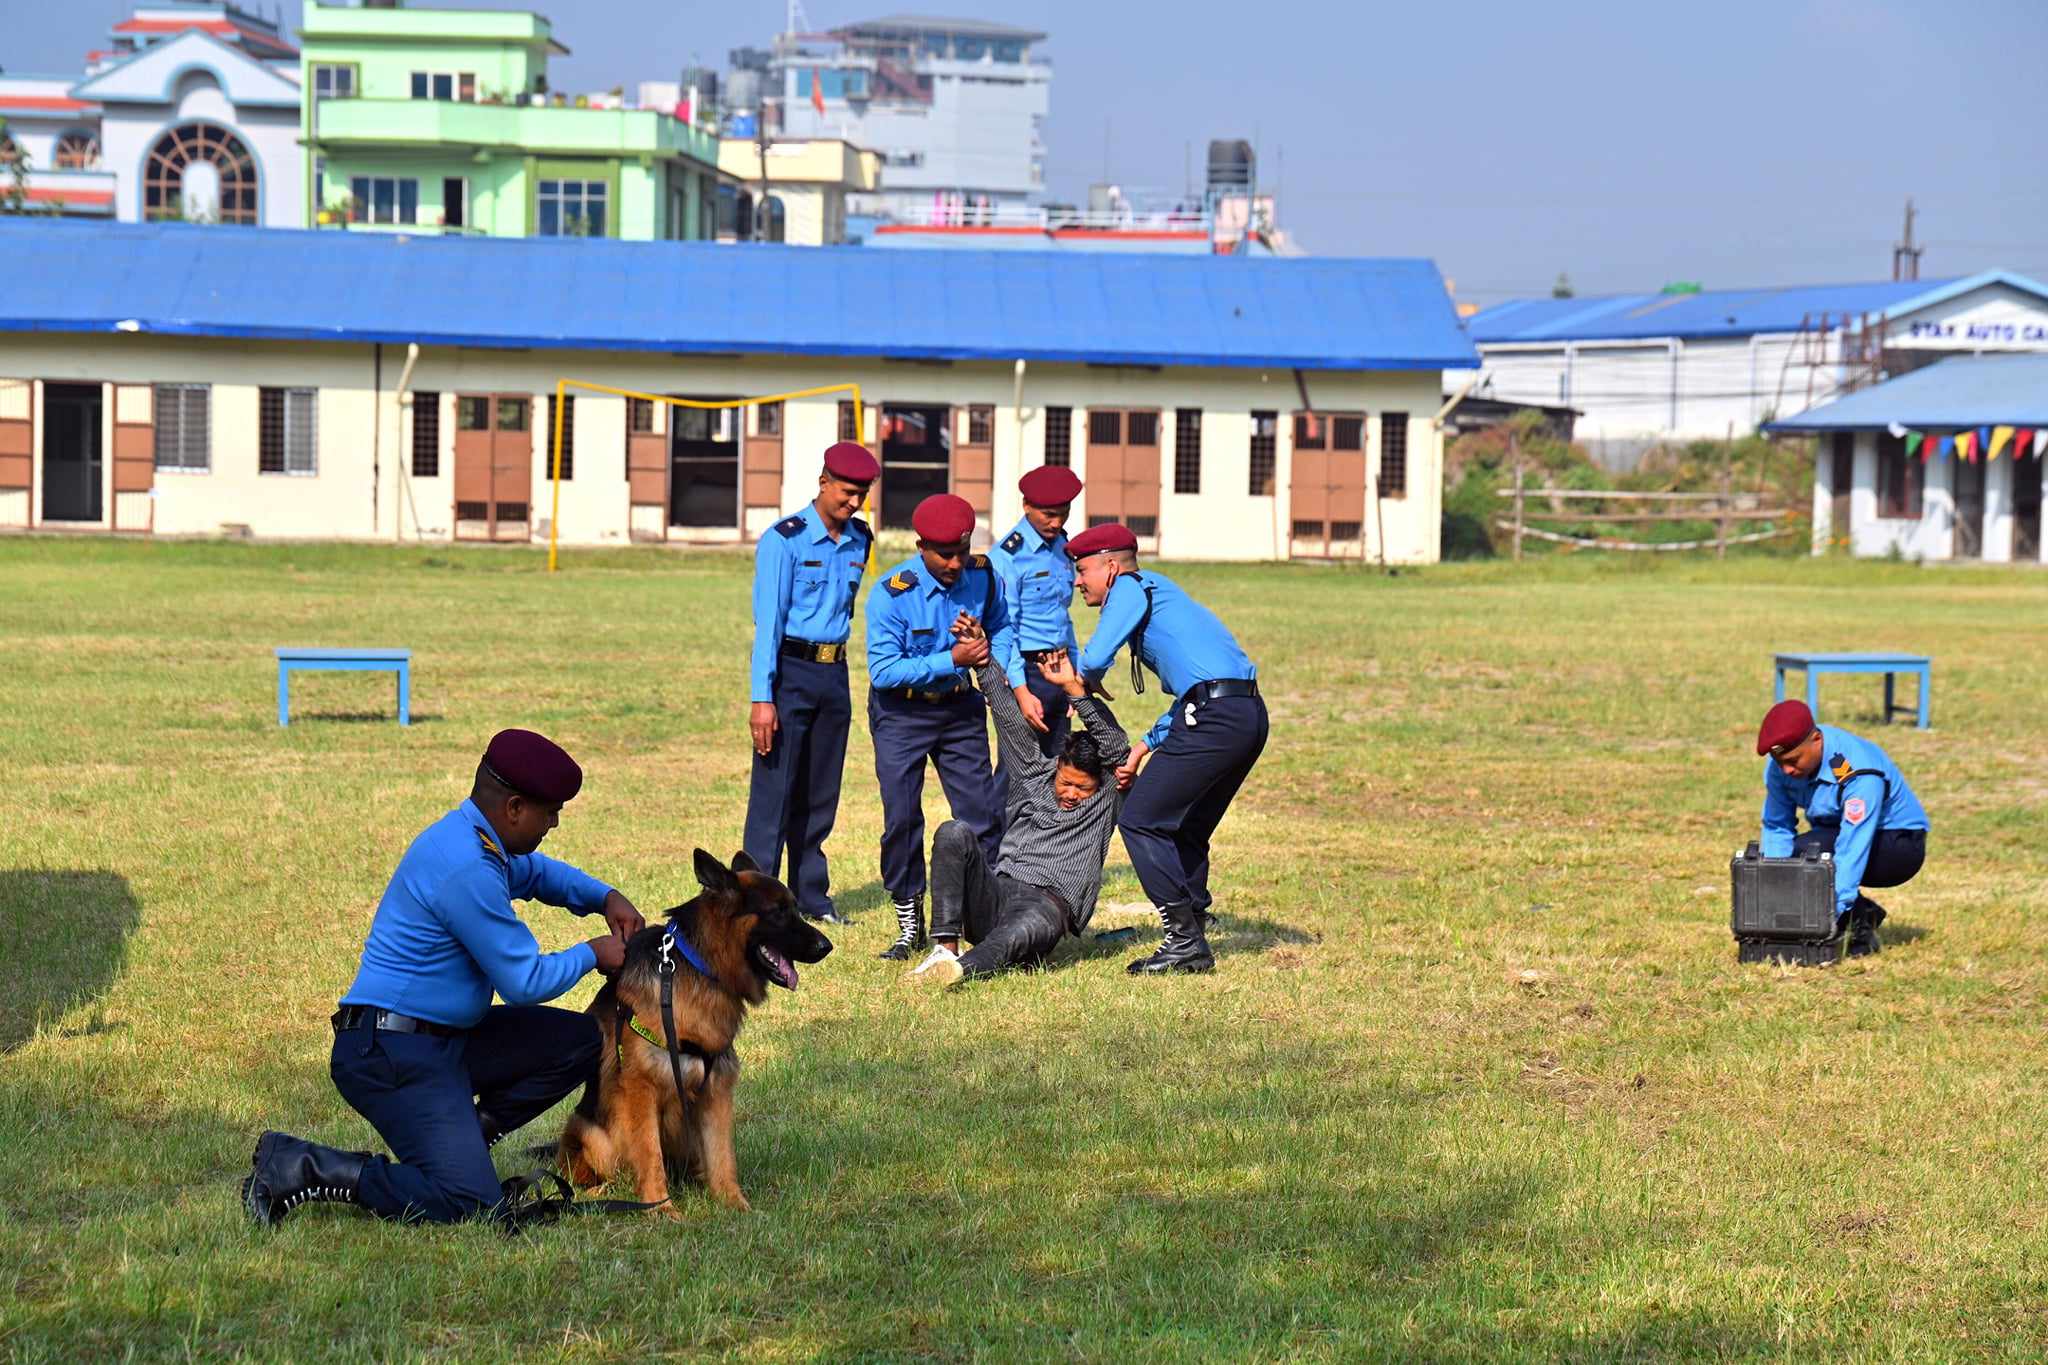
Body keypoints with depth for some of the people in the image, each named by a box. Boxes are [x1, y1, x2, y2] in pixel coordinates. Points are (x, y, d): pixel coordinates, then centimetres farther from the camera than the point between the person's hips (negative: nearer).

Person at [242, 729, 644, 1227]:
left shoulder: (472, 838, 9)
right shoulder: (465, 869, -22)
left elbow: (536, 872, 34)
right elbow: (525, 983, -17)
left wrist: (604, 897, 16)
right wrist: (592, 955, 1)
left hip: (444, 1038, 10)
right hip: (391, 1054, -10)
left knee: (583, 1041, 9)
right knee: (470, 1201, -21)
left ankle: (463, 1137, 10)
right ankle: (299, 1167, -11)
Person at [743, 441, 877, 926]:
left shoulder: (860, 540, 8)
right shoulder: (785, 539, -10)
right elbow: (768, 620, -13)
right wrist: (762, 698, -18)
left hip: (835, 672, 6)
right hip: (791, 671, -6)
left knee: (821, 793, 11)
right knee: (775, 788, -5)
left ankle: (810, 895, 19)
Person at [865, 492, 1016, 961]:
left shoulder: (983, 576, -9)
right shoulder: (891, 593, -23)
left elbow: (1000, 626, 12)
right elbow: (883, 671, -26)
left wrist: (999, 662, -9)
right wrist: (952, 660, -30)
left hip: (960, 707, 3)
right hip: (902, 714, -3)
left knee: (982, 813, -1)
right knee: (901, 817, -5)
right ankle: (909, 927, 8)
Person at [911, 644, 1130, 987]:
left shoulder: (1106, 800, 17)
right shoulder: (1034, 773, 25)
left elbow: (1117, 746, 3)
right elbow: (1009, 718, 23)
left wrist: (1073, 688, -2)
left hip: (1048, 905, -4)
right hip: (995, 894, 4)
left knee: (1024, 931, -42)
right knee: (954, 833, -25)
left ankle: (960, 969, -70)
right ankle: (945, 946, -34)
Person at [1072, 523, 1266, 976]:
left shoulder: (1131, 587, 2)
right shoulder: (1157, 594, 29)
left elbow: (1096, 657, -11)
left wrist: (1082, 687, 13)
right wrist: (1143, 747, 21)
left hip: (1215, 716, -10)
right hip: (1249, 716, 10)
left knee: (1141, 820, -4)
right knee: (1184, 829, 19)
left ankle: (1185, 941, -5)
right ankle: (1192, 936, 20)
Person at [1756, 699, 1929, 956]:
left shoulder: (1858, 771, -33)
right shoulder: (1781, 765, -12)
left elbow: (1852, 850, -37)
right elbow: (1776, 828, -9)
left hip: (1900, 844, -8)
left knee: (1805, 851, -32)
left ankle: (1862, 929, -13)